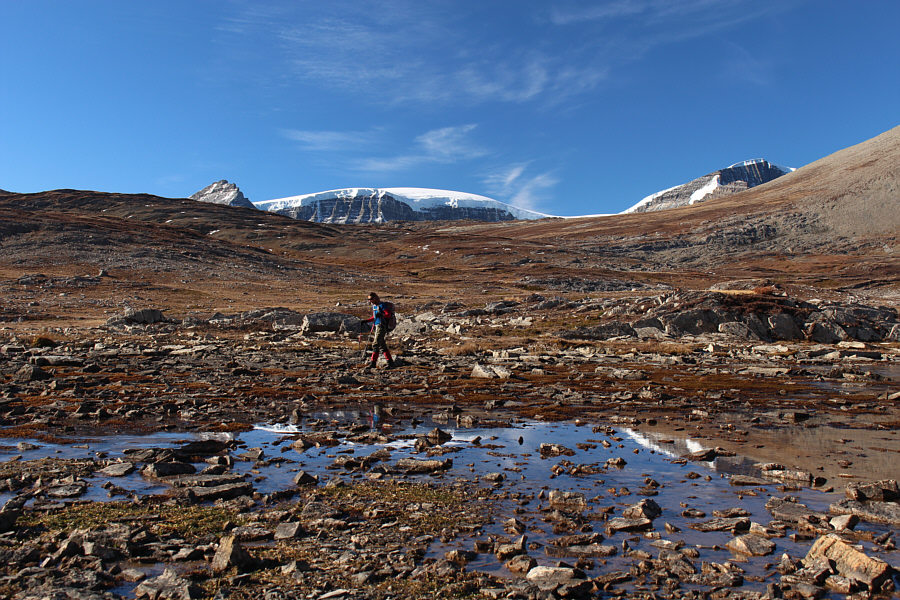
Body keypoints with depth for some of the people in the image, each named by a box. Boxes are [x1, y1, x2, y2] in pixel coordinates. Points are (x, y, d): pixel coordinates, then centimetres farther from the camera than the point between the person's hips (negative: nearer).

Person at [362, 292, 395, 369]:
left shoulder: (382, 305, -9)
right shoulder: (374, 306, 18)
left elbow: (388, 314, -18)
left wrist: (381, 314, -35)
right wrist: (366, 321, 19)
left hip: (382, 326, -9)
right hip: (376, 326, 9)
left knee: (376, 344, -11)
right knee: (382, 346, 9)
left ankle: (373, 362, -9)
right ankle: (390, 362, 12)